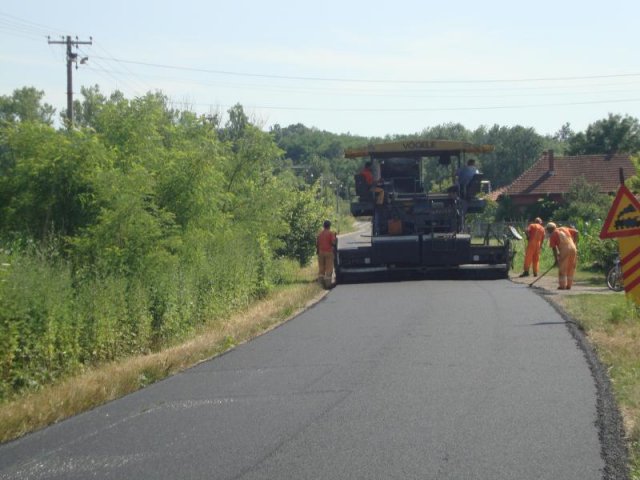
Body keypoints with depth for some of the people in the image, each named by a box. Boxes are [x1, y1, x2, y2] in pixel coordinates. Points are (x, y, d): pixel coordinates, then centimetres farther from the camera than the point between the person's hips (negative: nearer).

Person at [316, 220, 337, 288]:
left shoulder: (319, 234, 6)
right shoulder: (331, 233, -7)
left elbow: (317, 244, 5)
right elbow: (333, 242, -14)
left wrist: (317, 251, 18)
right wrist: (336, 239, 6)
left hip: (321, 252, 4)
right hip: (329, 252, -4)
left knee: (321, 268, 10)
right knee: (329, 268, -2)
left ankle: (321, 282, 9)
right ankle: (327, 283, -5)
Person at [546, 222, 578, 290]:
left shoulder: (553, 235, 4)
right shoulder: (564, 229, 19)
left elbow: (554, 248, 1)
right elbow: (576, 232, 15)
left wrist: (556, 259, 4)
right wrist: (574, 242, 22)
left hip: (564, 250, -5)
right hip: (573, 248, 5)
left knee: (562, 269, 5)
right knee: (571, 268, 13)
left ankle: (562, 285, 5)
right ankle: (568, 285, 16)